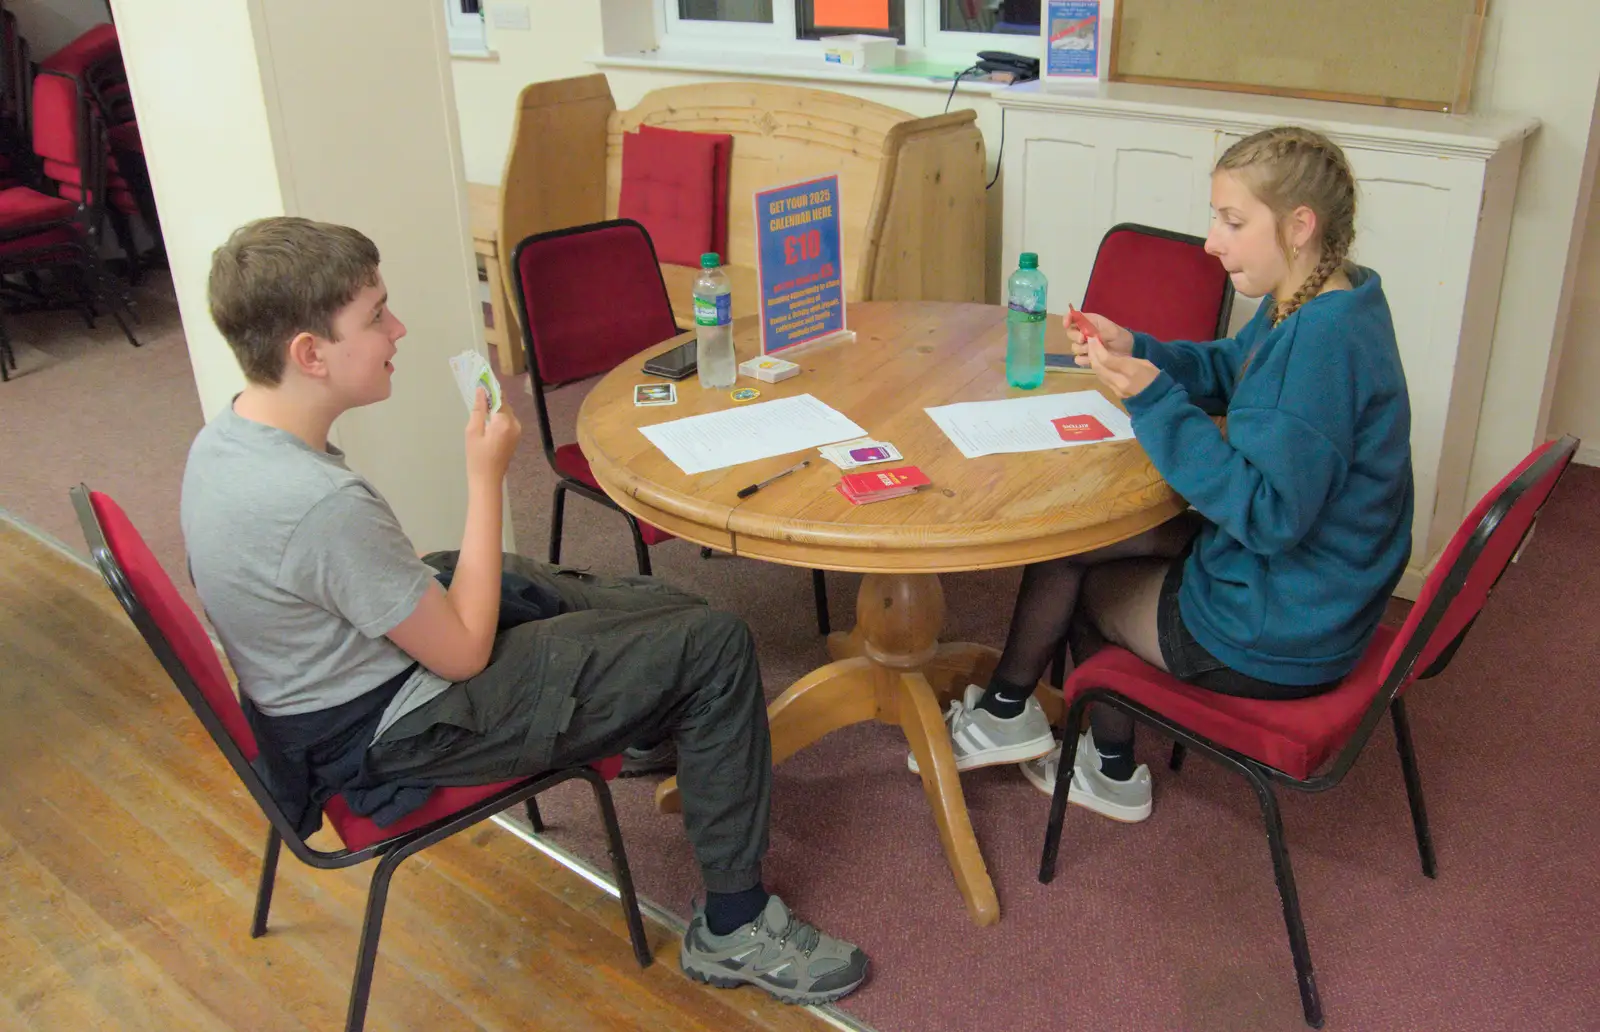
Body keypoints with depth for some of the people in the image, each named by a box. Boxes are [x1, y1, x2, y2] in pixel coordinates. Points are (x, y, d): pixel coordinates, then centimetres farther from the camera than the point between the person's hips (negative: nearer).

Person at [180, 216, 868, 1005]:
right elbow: (464, 652, -21)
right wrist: (487, 476, -18)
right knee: (714, 646, -8)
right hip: (392, 735, -9)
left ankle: (674, 741, 47)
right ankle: (733, 928, 5)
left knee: (666, 608, 16)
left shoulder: (224, 437, -5)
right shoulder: (323, 503, -34)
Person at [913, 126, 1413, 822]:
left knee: (1063, 561, 5)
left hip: (1276, 639, -9)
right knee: (1076, 533, 14)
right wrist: (1134, 351, -2)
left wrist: (1155, 400, -30)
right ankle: (1110, 769, 23)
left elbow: (1270, 514, -31)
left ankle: (1006, 714, 32)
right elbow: (1227, 369, 17)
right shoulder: (1312, 303, 1)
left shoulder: (1325, 340, -29)